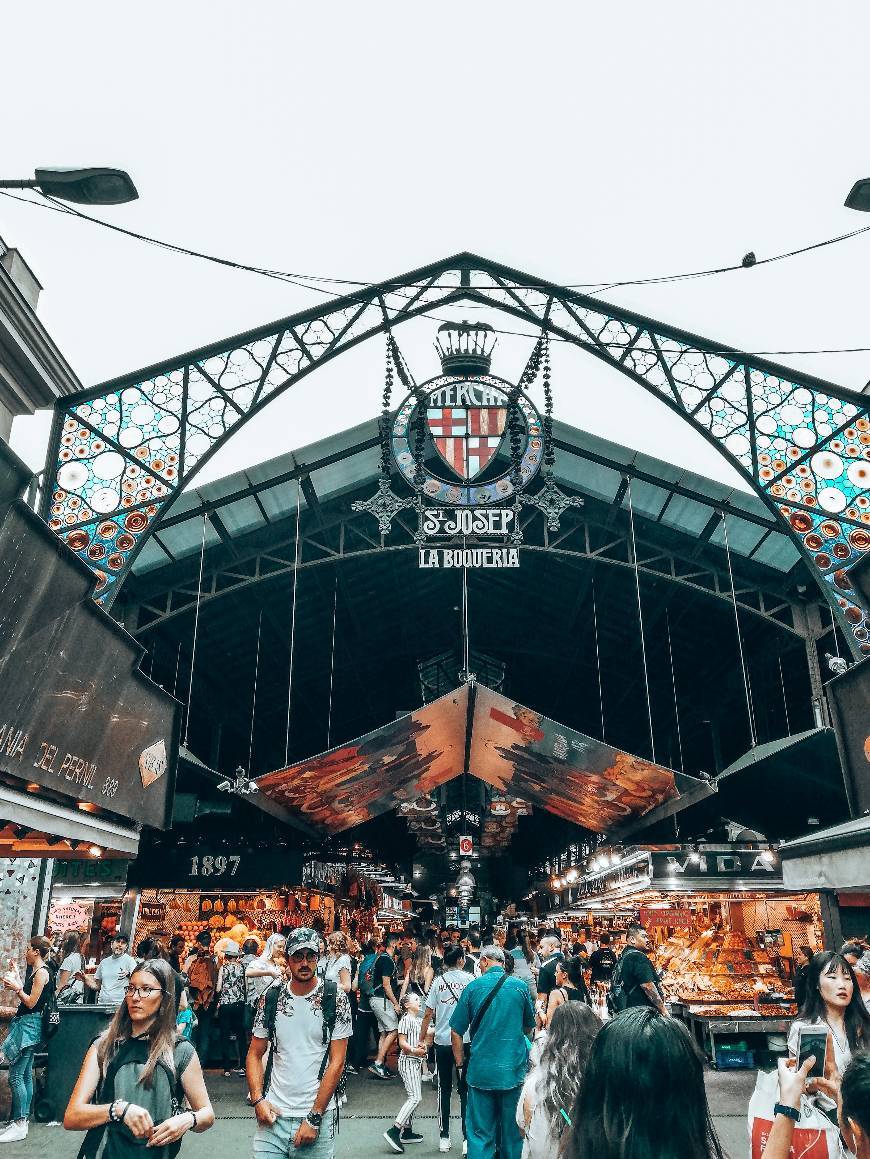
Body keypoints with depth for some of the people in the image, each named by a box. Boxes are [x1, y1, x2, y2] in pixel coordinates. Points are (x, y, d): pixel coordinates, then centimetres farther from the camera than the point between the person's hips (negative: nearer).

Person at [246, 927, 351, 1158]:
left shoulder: (335, 998, -8)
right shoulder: (270, 997, 0)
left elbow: (337, 1062, -9)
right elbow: (255, 1054, 8)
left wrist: (314, 1118, -12)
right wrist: (257, 1100, -6)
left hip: (317, 1115, -2)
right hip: (273, 1114, 2)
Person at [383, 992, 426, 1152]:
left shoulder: (419, 1020, 14)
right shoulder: (406, 1020, -11)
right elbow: (402, 1043, -16)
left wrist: (423, 1046, -4)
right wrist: (415, 1051, -28)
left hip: (417, 1063, 9)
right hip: (408, 1062, -9)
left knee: (413, 1097, 11)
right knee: (416, 1098, -14)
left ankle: (407, 1131, 19)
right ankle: (394, 1131, -15)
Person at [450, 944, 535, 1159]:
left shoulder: (473, 987, -5)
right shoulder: (520, 986, -3)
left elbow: (456, 1031, -1)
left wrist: (460, 1061, 12)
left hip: (481, 1070, -1)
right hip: (513, 1069, 1)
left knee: (480, 1133, 9)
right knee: (512, 1133, 15)